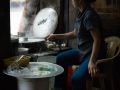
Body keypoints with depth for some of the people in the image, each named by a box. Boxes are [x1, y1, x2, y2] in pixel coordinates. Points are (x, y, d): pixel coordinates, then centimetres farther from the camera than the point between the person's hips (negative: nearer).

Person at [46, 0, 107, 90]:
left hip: (95, 54, -10)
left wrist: (92, 61, -29)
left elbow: (97, 39, -25)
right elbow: (75, 34, 20)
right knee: (60, 58, 14)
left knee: (76, 78, -29)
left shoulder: (90, 15, -22)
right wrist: (56, 36, 20)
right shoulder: (81, 14, 7)